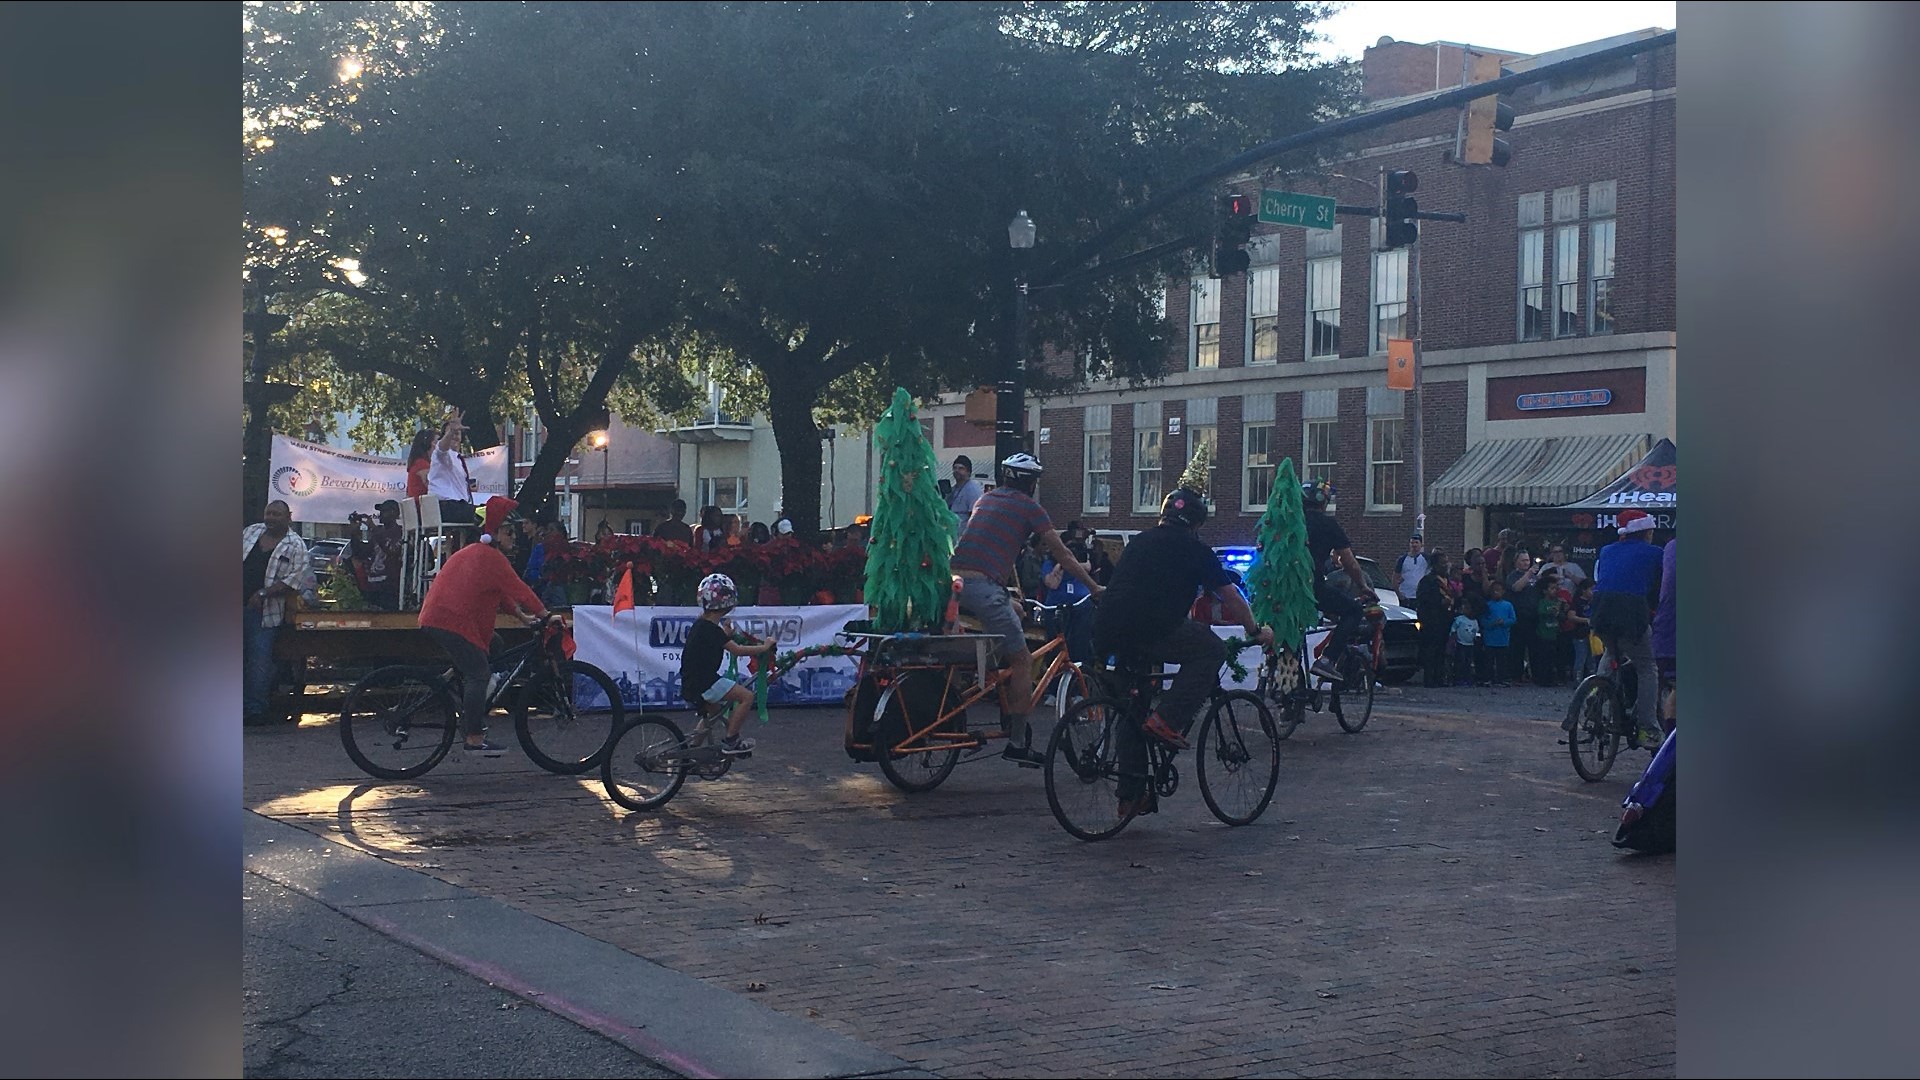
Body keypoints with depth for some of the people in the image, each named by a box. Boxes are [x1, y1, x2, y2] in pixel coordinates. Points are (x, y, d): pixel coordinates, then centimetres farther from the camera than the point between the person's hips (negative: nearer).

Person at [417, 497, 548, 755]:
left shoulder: (475, 553, 23)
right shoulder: (492, 558, -11)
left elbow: (501, 592, 26)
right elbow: (517, 589, -16)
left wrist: (521, 614, 20)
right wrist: (544, 614, -13)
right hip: (453, 622, -11)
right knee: (478, 674, -14)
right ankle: (475, 739, -18)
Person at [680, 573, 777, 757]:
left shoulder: (700, 623, 11)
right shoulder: (710, 629, -18)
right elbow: (738, 650, -21)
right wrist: (765, 647, -12)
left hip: (692, 682, 10)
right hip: (703, 684, -10)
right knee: (747, 696, -13)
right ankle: (730, 740, -7)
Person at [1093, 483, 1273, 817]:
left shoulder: (1139, 542, 27)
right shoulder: (1194, 549, 8)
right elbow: (1231, 598, 14)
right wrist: (1255, 631, 30)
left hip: (1105, 633, 7)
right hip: (1147, 632, -7)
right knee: (1212, 650, 9)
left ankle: (1130, 796, 23)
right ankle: (1167, 720, -3)